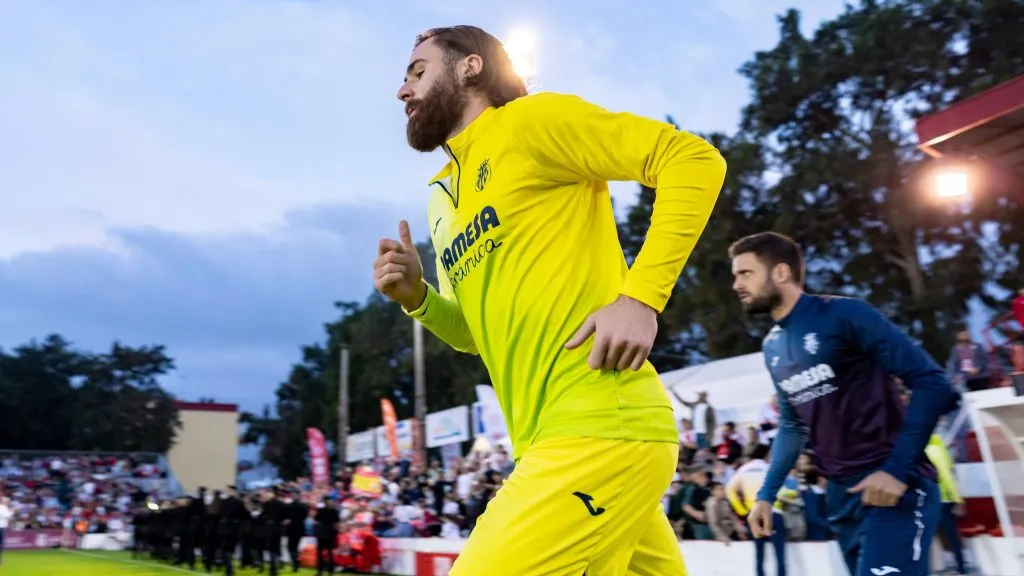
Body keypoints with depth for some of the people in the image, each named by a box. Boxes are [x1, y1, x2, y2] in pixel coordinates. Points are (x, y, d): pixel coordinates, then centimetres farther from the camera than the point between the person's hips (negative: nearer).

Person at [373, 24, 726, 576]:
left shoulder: (530, 120, -2)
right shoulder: (442, 198, 20)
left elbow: (693, 157, -9)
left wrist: (641, 295, -17)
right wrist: (417, 298, 6)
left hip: (601, 431, -8)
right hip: (550, 444, 8)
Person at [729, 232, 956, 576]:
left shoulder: (842, 315, -12)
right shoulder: (772, 348, 10)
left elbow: (931, 383, -13)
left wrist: (897, 470, -18)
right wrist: (767, 494, 13)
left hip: (890, 487, -7)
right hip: (841, 494, 7)